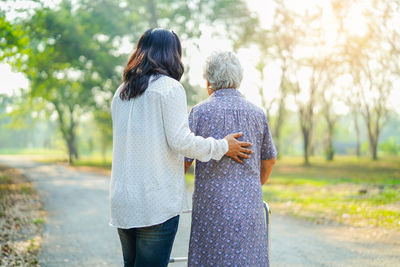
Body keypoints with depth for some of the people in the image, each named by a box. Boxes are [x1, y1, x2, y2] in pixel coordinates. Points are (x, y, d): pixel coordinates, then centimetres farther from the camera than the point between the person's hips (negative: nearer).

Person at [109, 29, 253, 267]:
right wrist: (222, 146, -1)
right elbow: (180, 141, -14)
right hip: (157, 202, -7)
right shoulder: (170, 87, -6)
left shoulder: (121, 93, 15)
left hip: (122, 200, 7)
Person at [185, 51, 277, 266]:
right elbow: (269, 159, 19)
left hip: (212, 207, -2)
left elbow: (183, 162, -4)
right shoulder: (256, 113, 7)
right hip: (249, 207, 3)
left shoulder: (200, 112, -3)